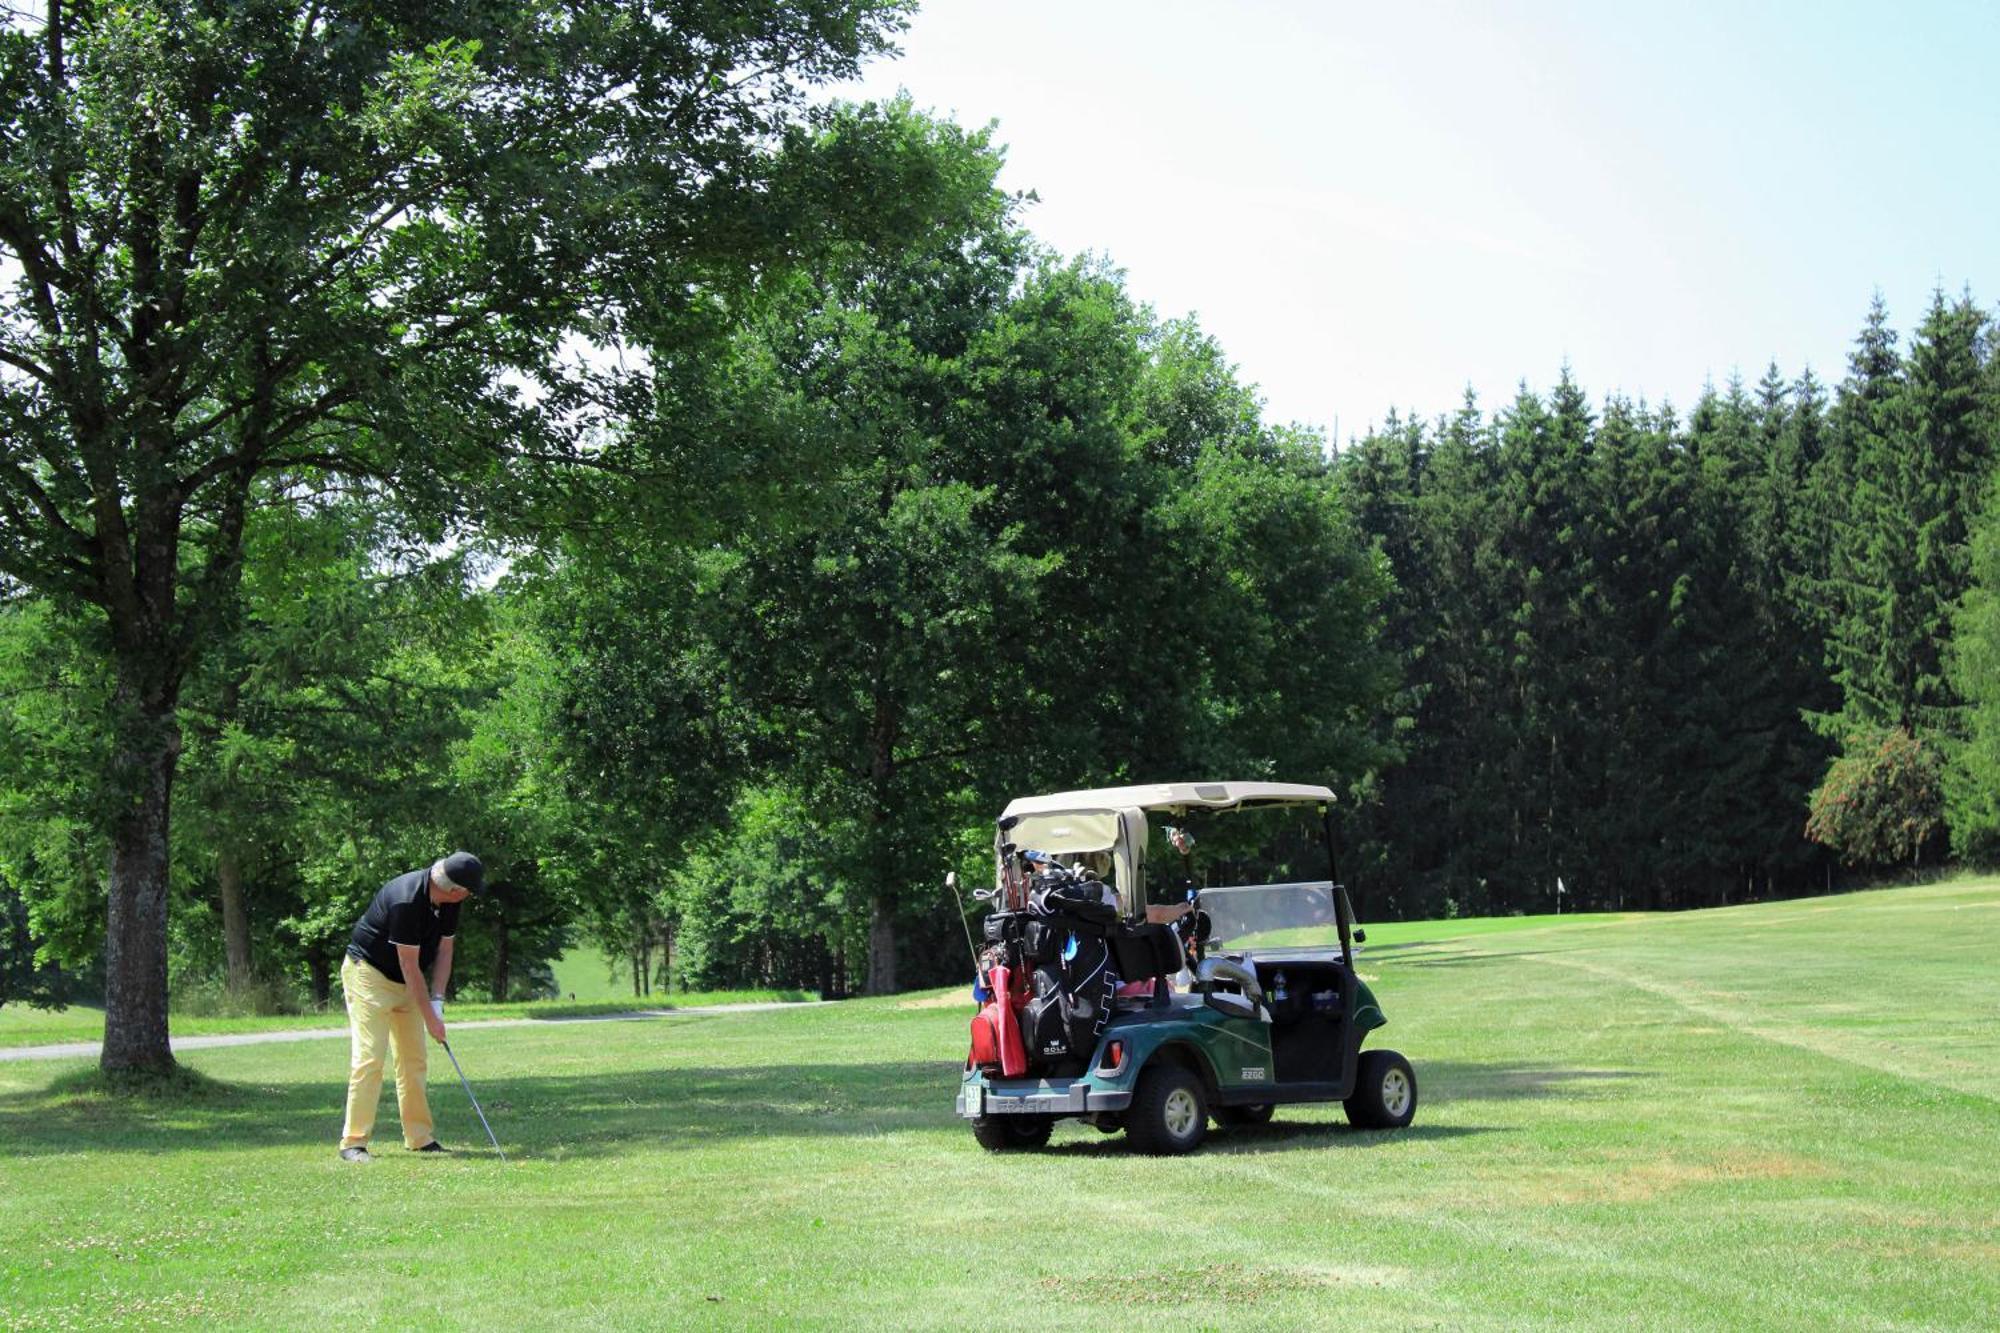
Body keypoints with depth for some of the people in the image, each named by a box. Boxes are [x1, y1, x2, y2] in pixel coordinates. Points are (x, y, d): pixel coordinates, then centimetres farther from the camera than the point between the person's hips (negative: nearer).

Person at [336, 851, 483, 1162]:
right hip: (369, 973, -8)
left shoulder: (448, 901, -6)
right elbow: (410, 966, -26)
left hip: (406, 984, 8)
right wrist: (430, 1018, -22)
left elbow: (444, 950, 2)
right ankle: (353, 1142, -12)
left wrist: (437, 1001, -9)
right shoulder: (406, 900, -31)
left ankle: (420, 1138, 12)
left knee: (414, 1060, 7)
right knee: (369, 1057, -14)